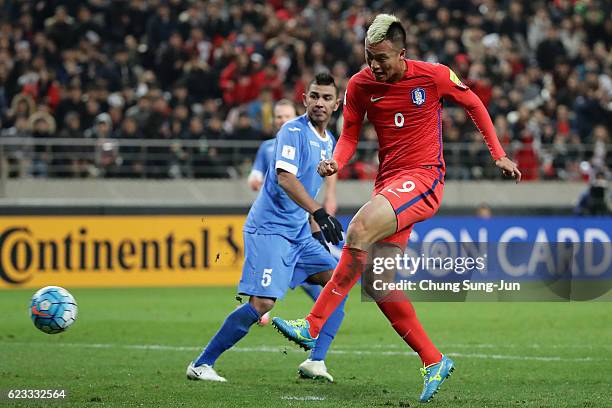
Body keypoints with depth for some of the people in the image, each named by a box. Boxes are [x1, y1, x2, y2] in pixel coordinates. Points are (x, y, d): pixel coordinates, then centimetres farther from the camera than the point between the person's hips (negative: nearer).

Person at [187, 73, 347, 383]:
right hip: (269, 228, -9)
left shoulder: (328, 141, 14)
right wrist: (319, 213, -38)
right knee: (262, 303, -17)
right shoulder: (293, 131, -13)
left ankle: (315, 361, -2)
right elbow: (284, 177, -28)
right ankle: (201, 364, -7)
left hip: (298, 232, 9)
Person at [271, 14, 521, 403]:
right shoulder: (359, 85, 2)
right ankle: (434, 361, 12)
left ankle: (313, 327, -30)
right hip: (389, 182, 6)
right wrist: (336, 161, -12)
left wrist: (498, 154, 9)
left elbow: (474, 104, 9)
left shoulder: (434, 76, -7)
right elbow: (350, 135, 10)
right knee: (376, 283, -1)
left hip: (424, 178, -6)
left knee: (360, 229, -30)